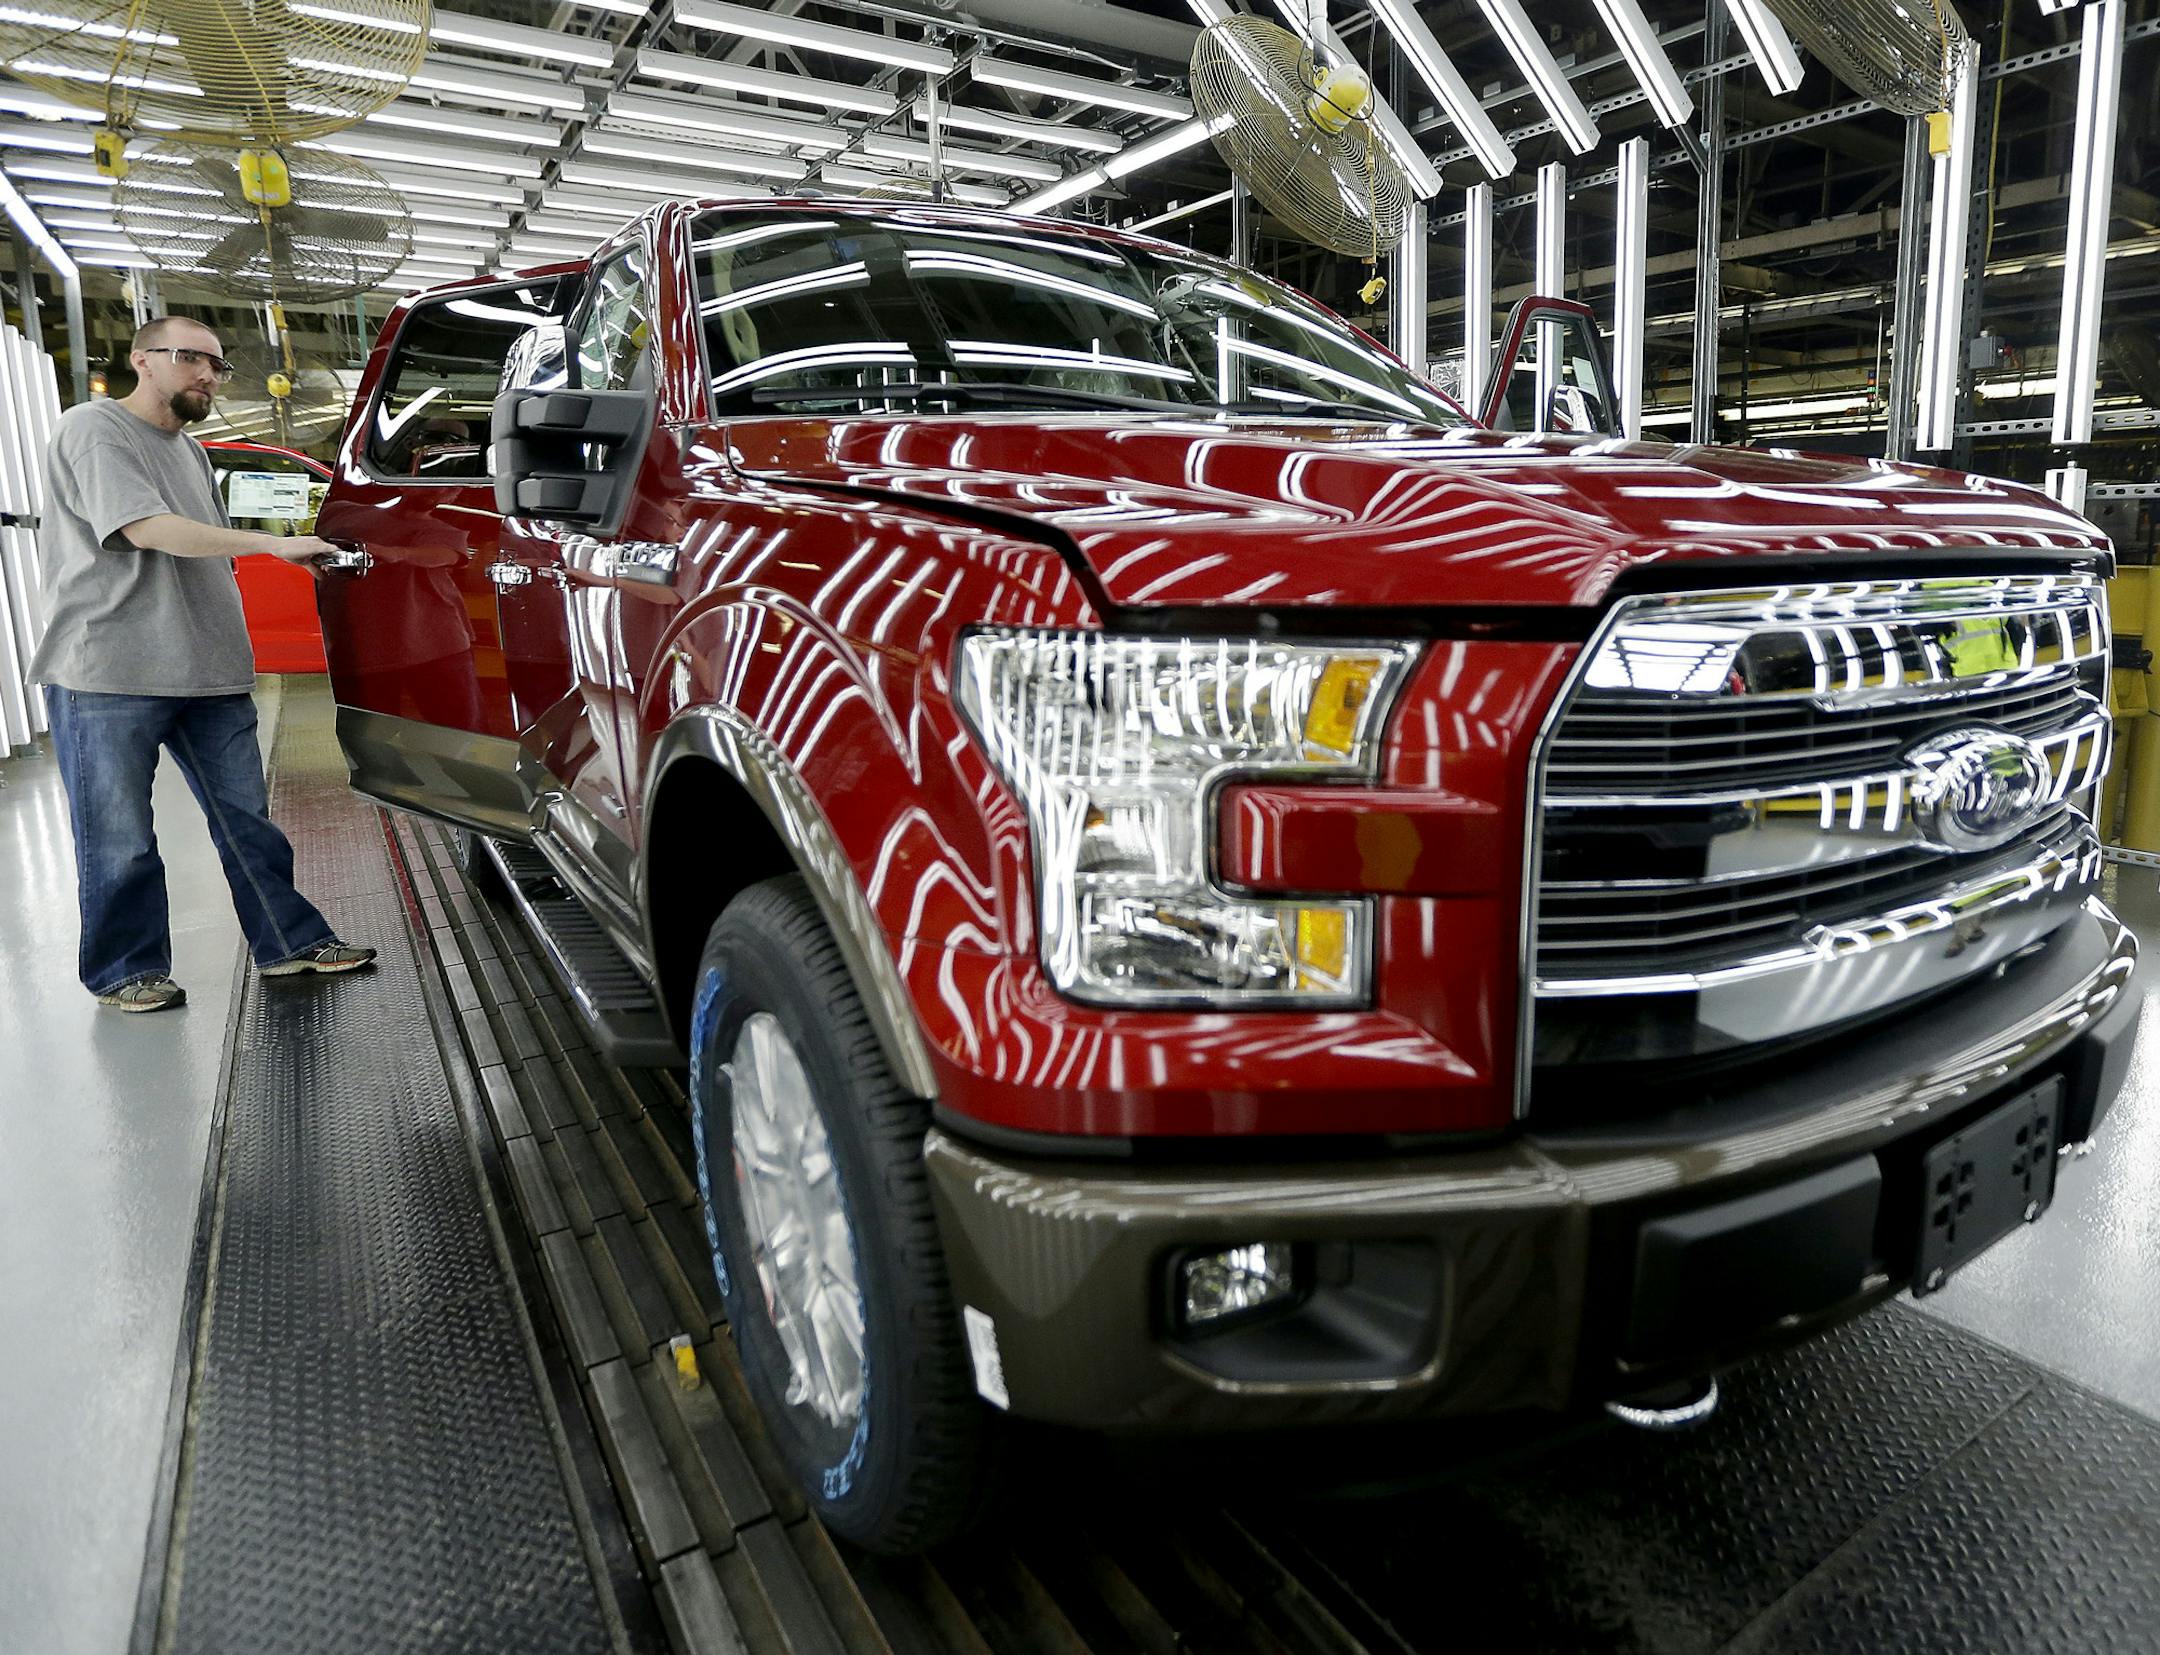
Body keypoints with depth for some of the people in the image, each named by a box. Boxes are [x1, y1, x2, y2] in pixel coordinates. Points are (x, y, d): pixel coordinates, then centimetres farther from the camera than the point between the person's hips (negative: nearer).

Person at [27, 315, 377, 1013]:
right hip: (107, 676, -7)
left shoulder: (190, 451, 22)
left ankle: (291, 943, 15)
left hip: (206, 673, 8)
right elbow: (147, 530, -17)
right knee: (120, 842, 0)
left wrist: (228, 654, 19)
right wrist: (274, 544, -19)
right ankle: (126, 971, 12)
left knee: (247, 821, 8)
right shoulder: (94, 429, -4)